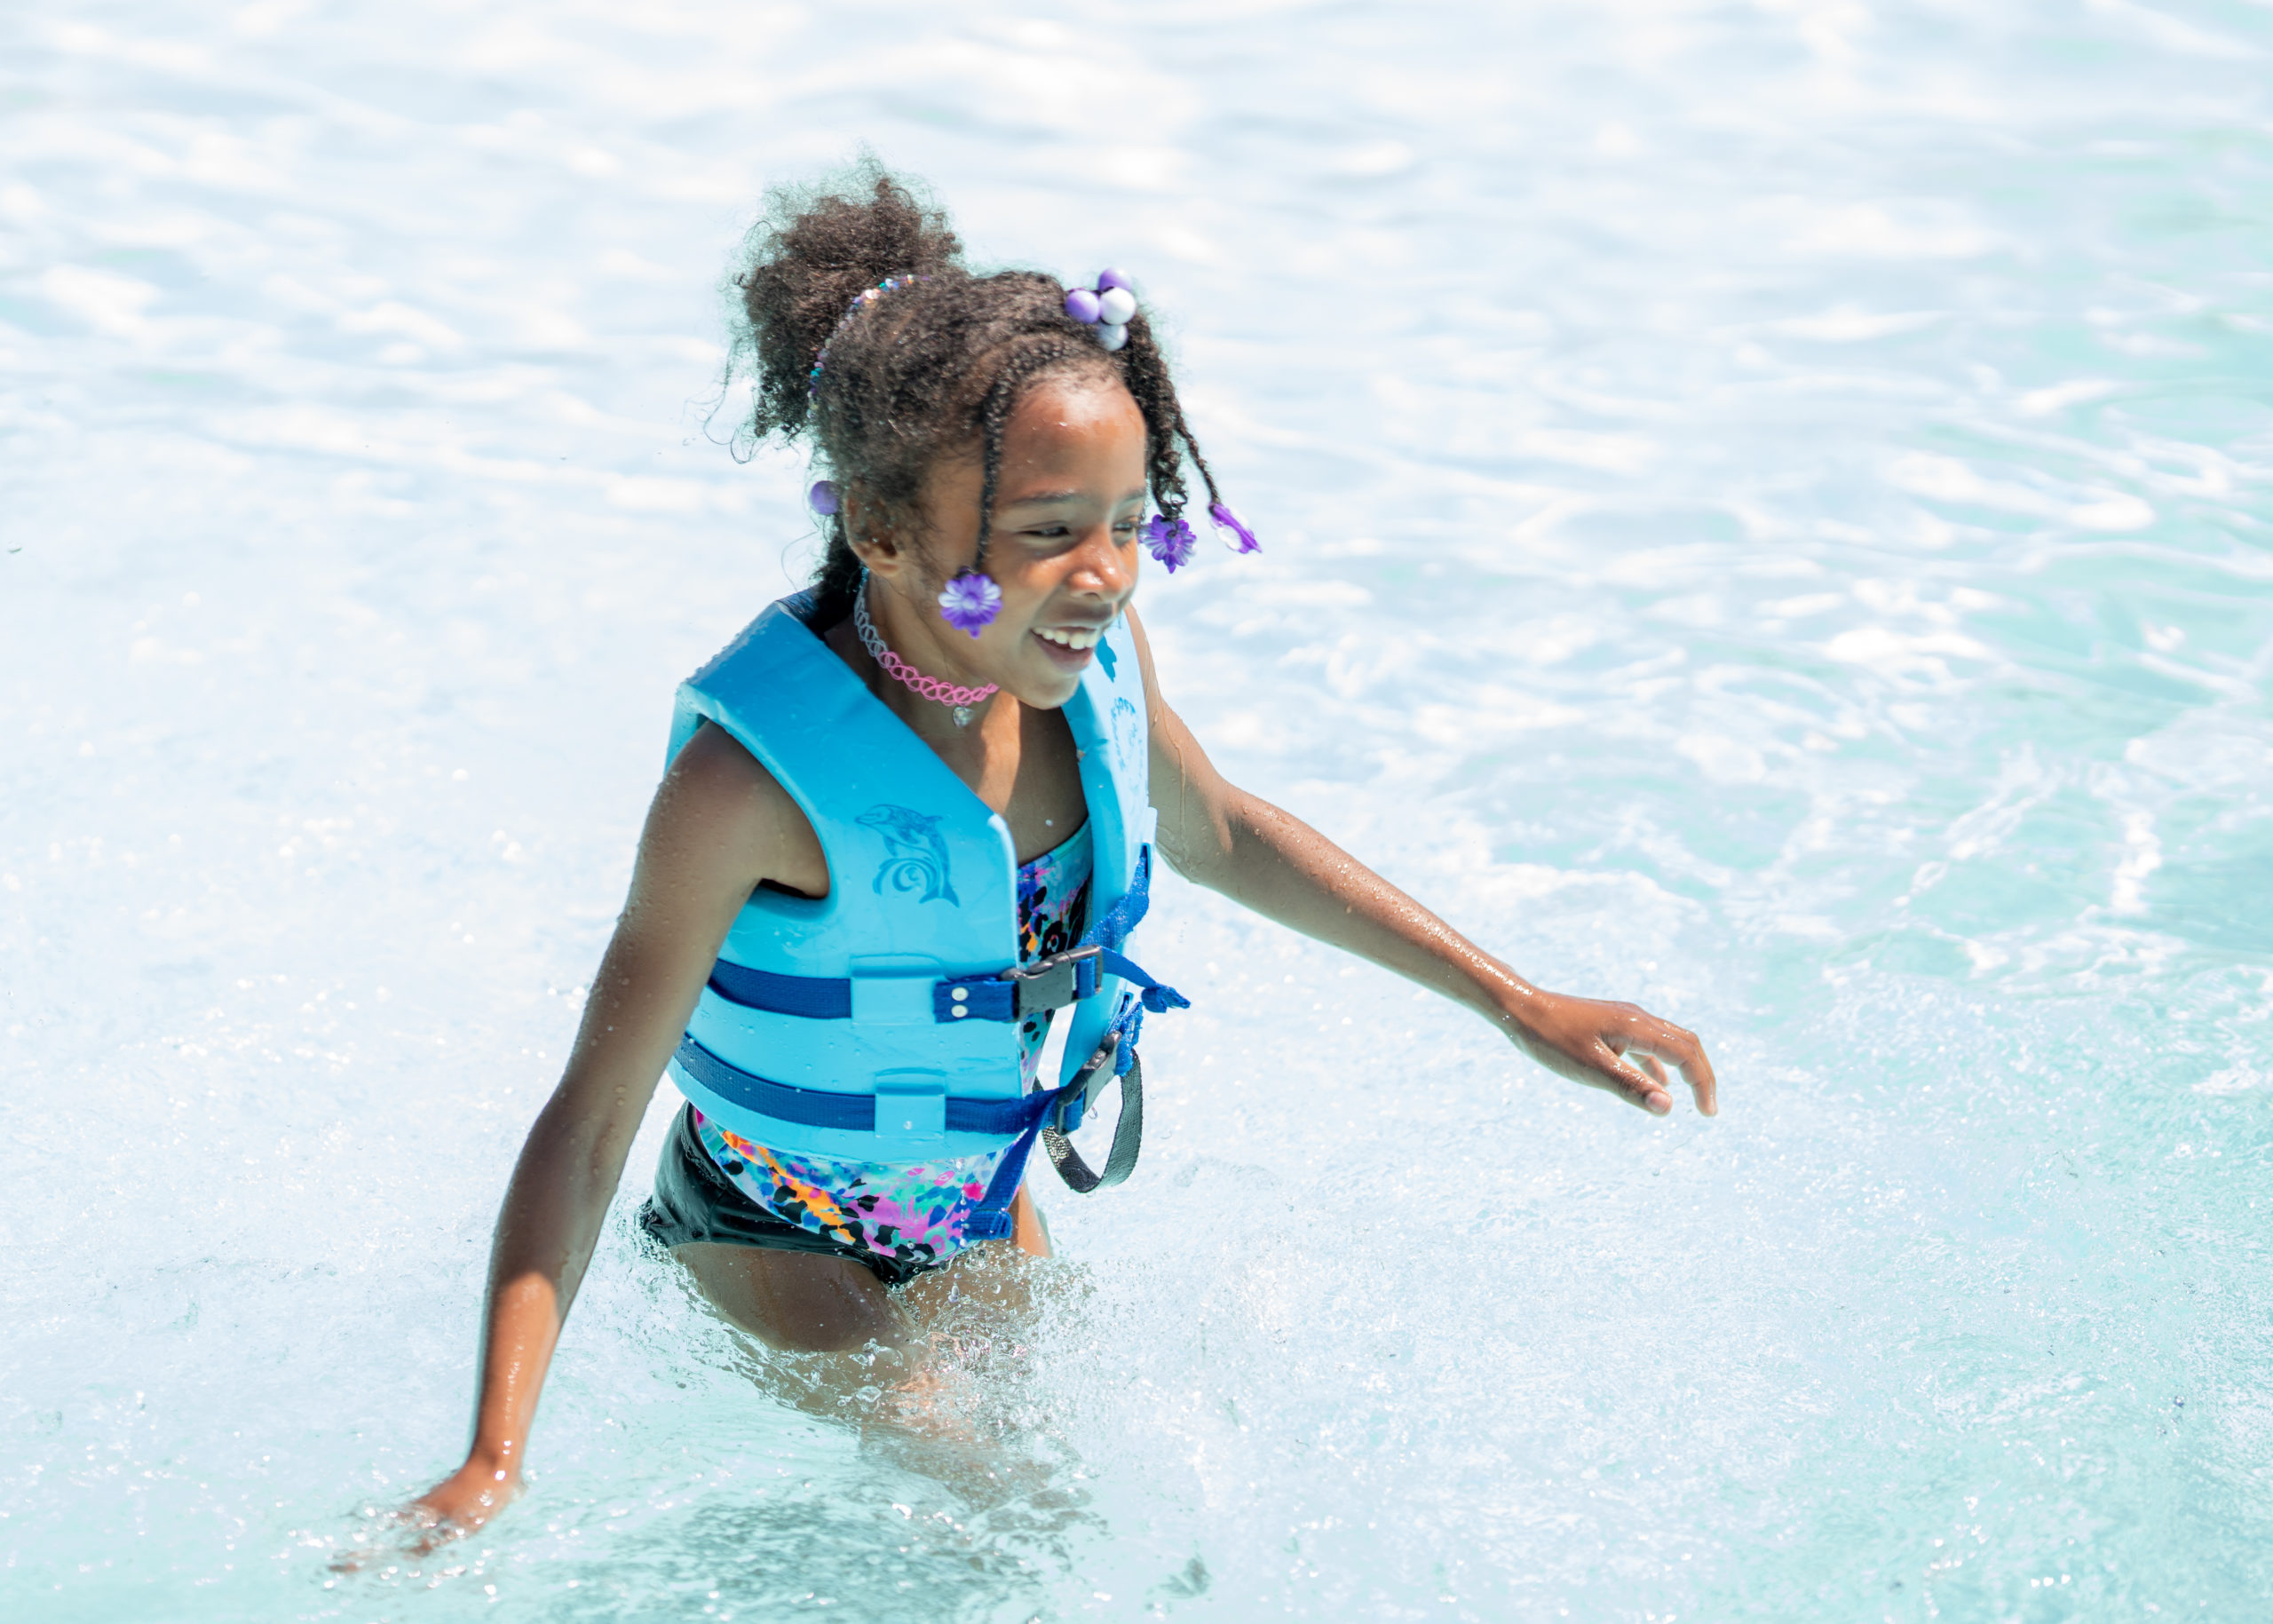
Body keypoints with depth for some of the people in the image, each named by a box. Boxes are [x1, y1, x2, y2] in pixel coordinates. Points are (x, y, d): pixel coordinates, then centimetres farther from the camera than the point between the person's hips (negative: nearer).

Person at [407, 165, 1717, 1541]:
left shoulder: (1090, 653, -19)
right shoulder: (759, 775, -36)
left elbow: (1218, 835, 3)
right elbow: (589, 1123, -31)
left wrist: (1519, 1005, 6)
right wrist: (494, 1460, -40)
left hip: (986, 1208, 6)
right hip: (783, 1243, -6)